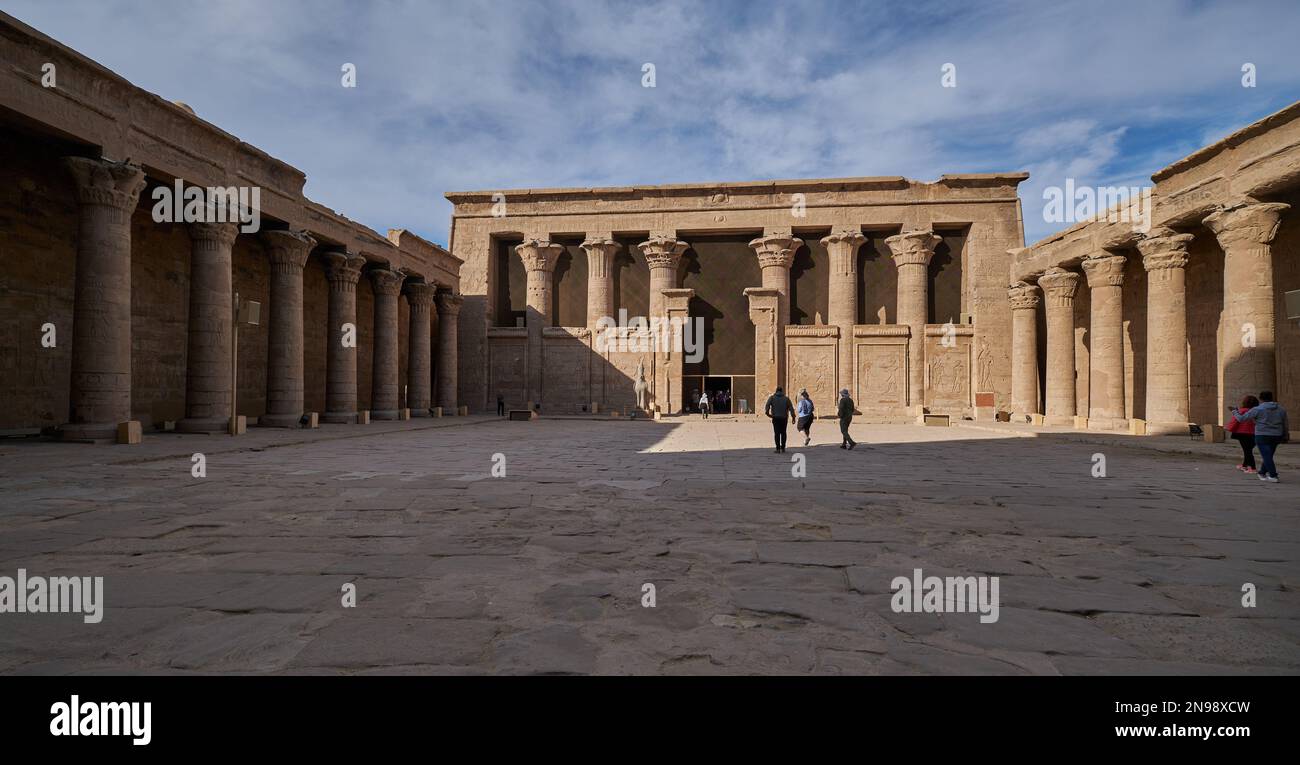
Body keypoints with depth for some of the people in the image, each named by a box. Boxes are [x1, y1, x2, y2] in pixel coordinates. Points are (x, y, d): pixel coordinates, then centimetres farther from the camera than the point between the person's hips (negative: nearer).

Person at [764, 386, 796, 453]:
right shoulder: (786, 398, 8)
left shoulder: (772, 398, 4)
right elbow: (791, 409, 2)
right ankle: (782, 448, 12)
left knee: (777, 433, 3)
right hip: (784, 418, 1)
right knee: (783, 433, 13)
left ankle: (778, 449, 0)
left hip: (775, 418, -1)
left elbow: (767, 407, -9)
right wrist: (793, 417, 6)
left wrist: (768, 414, 2)